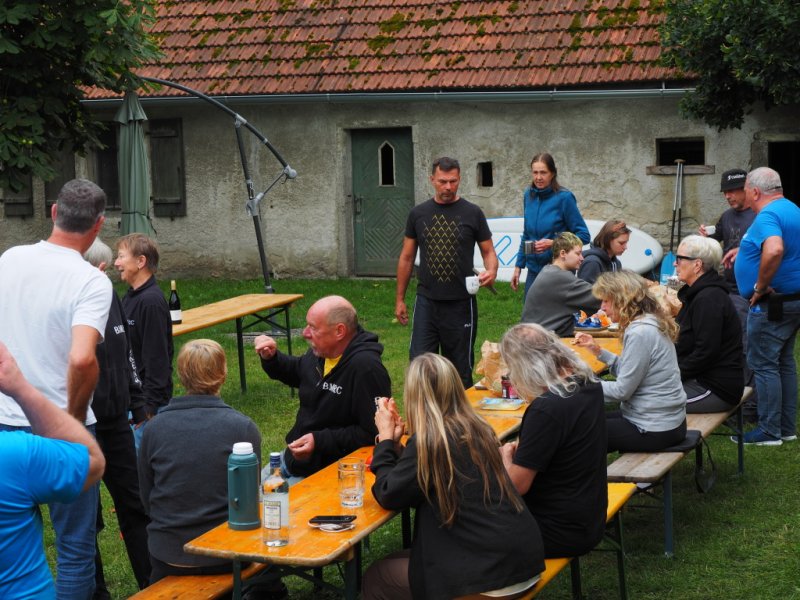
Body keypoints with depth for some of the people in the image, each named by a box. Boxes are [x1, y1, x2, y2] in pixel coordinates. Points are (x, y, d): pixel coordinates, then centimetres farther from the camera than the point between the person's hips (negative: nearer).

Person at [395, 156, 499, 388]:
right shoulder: (418, 214, 6)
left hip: (461, 303, -1)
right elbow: (406, 258, 11)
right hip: (426, 302, 1)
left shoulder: (472, 213, 1)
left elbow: (488, 251, 4)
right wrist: (400, 299, 9)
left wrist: (491, 270, -19)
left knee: (460, 368, 8)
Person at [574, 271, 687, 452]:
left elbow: (622, 390, -21)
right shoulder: (650, 322, 6)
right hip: (666, 418, 9)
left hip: (655, 430, -9)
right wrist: (597, 350, 6)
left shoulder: (640, 333, -23)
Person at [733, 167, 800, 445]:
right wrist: (742, 249, 26)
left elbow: (774, 250, -39)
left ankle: (769, 431, 1)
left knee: (763, 364, -3)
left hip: (772, 304, -10)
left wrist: (761, 286, -26)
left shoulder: (767, 216, -20)